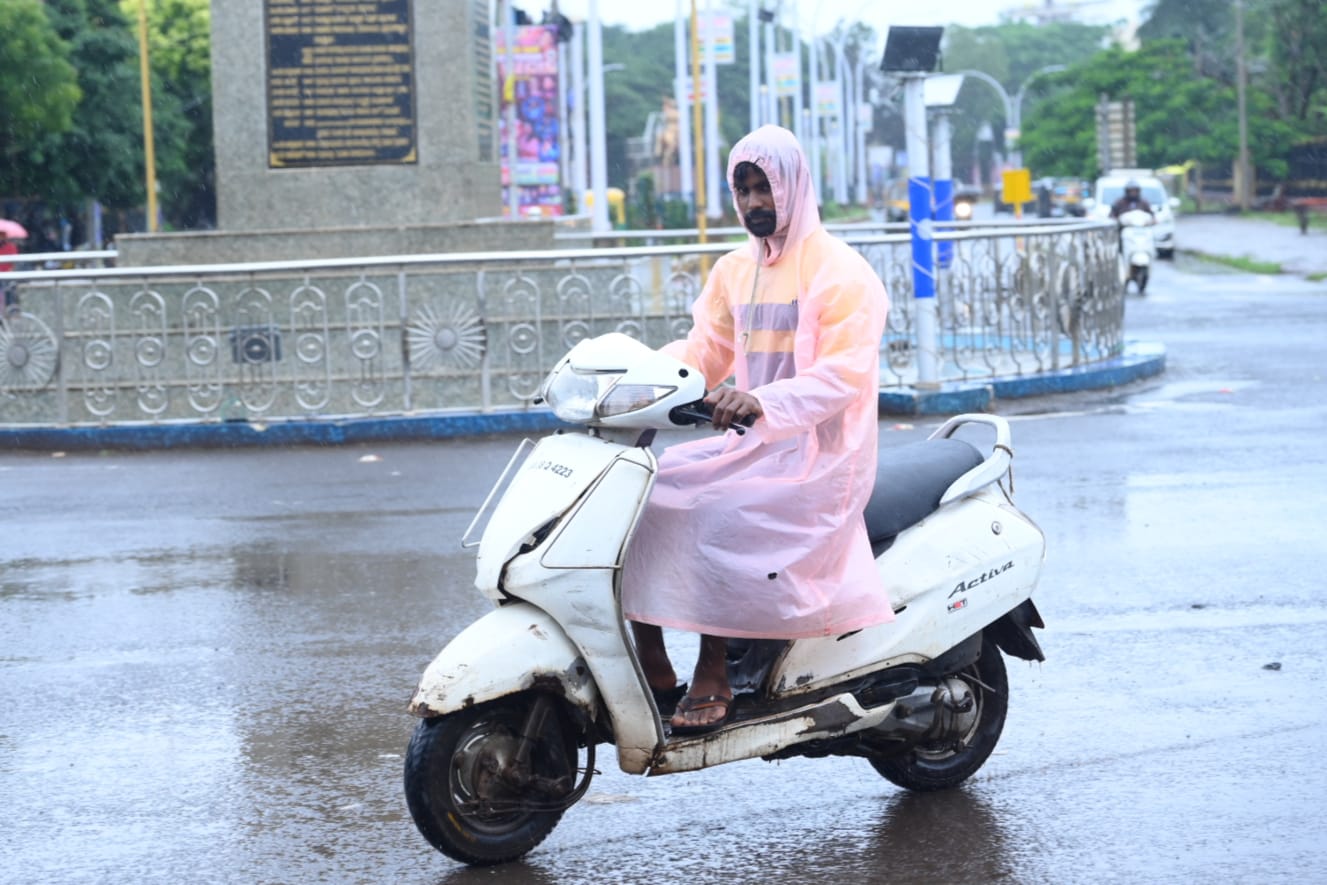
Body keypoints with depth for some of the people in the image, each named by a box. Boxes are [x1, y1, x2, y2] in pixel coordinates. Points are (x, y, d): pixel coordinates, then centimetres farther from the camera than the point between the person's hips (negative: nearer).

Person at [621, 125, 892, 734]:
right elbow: (703, 350, 13)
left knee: (719, 515, -31)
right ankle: (654, 672, -7)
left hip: (819, 456, -8)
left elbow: (845, 374, -20)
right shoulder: (734, 271, 16)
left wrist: (761, 400, -37)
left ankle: (713, 676, -20)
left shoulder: (839, 271, -9)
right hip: (751, 446, 8)